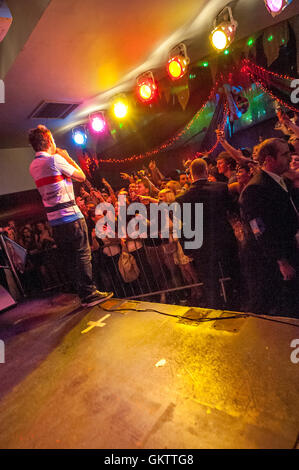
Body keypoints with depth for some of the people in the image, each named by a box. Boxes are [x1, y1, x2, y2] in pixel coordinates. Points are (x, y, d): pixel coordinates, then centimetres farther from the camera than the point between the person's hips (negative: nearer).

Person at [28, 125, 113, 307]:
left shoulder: (33, 166, 14)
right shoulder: (55, 159, -11)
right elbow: (82, 176, -4)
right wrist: (67, 157, 7)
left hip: (54, 220, 8)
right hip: (70, 216, -8)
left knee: (71, 258, 12)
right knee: (83, 254, -1)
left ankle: (84, 294, 20)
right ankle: (90, 293, 3)